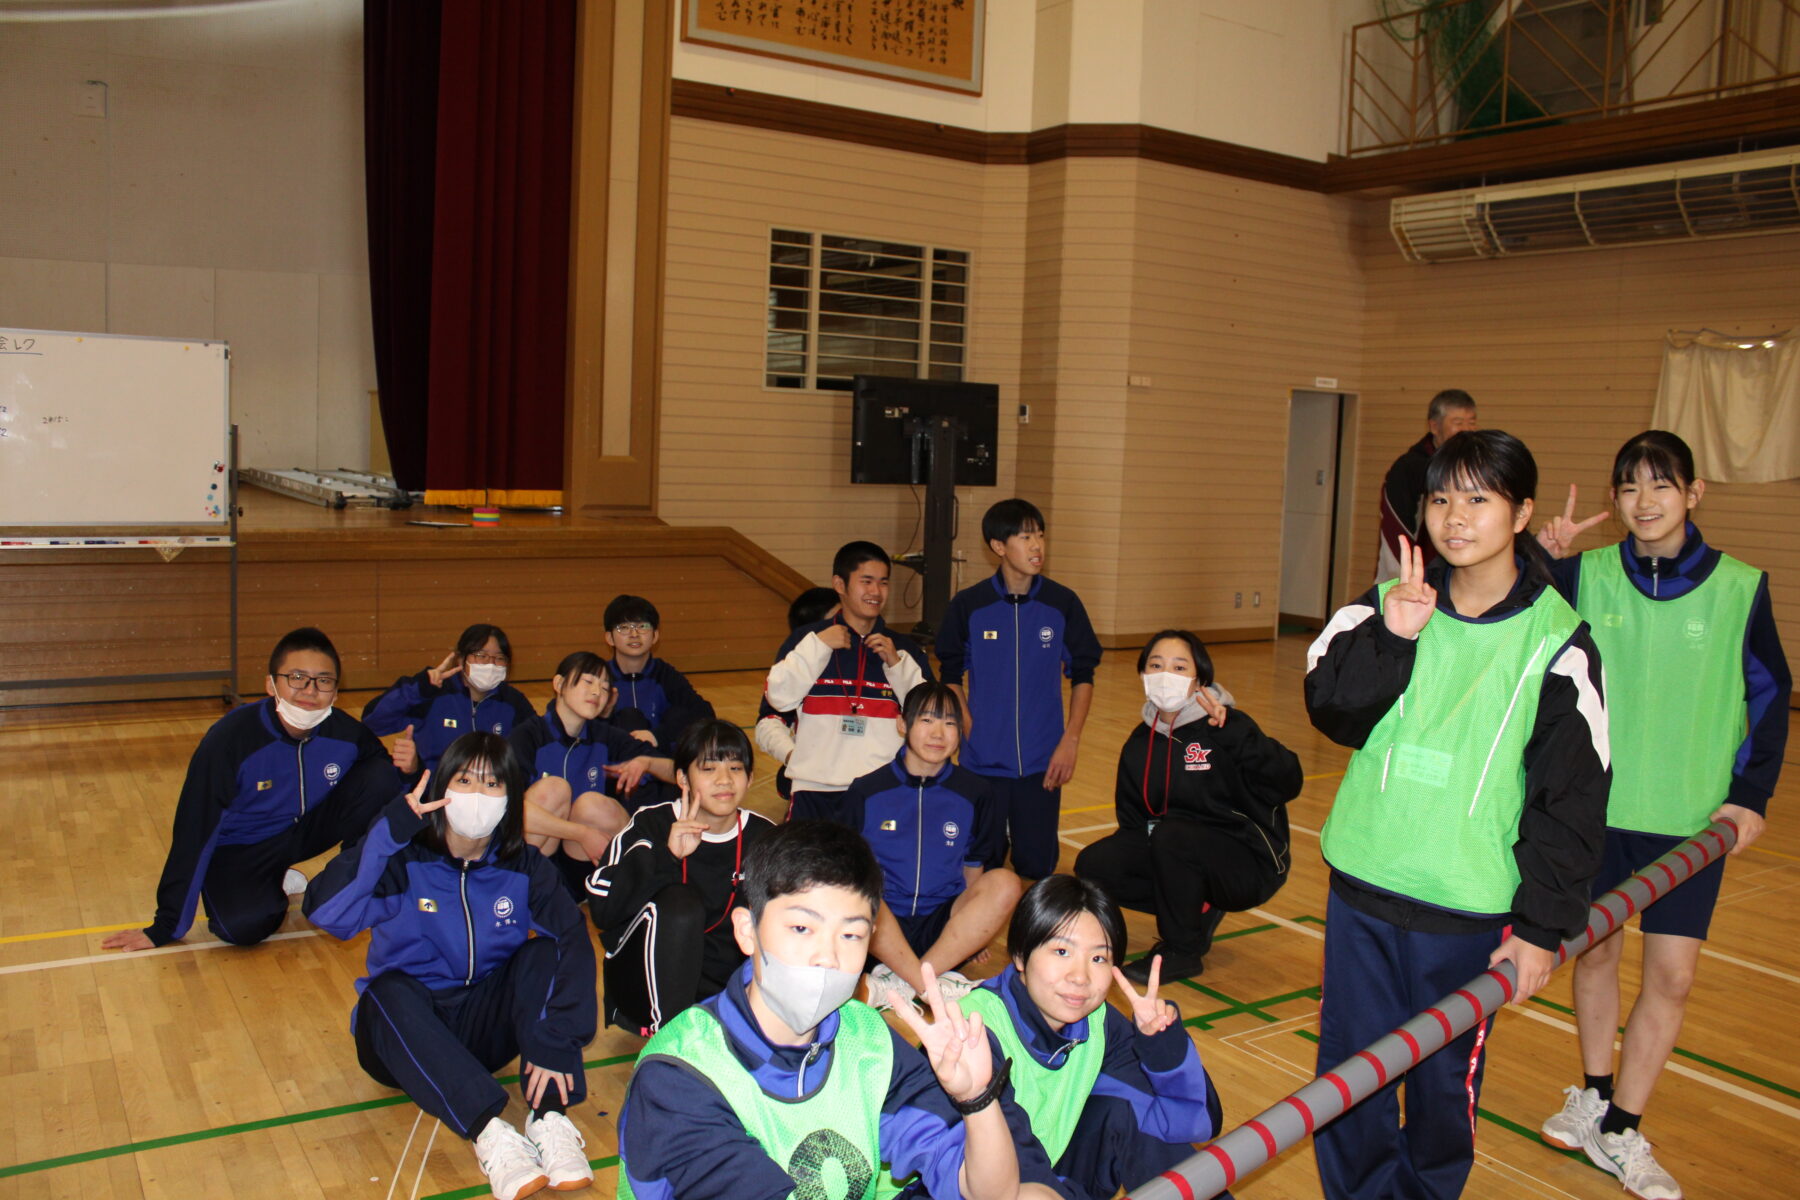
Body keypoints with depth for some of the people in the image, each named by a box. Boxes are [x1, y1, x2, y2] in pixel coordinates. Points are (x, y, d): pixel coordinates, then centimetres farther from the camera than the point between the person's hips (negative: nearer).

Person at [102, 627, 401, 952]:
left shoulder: (346, 733, -18)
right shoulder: (231, 738, -27)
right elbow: (193, 832, -22)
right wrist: (165, 927, -18)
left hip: (307, 829, 4)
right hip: (239, 850, -3)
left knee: (381, 777, -21)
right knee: (242, 926, -35)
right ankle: (276, 886, 3)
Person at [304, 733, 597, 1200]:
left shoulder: (523, 868, -7)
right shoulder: (405, 861, -12)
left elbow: (576, 942, -22)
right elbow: (326, 911, -30)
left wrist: (556, 1041, -36)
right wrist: (389, 828, -34)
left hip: (485, 1029, 2)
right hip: (404, 1036, -2)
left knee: (546, 951, -22)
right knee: (390, 990, -33)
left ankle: (549, 1116, -31)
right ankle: (490, 1131, -43)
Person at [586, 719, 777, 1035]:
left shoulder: (763, 836, 0)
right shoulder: (651, 825, -8)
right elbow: (601, 909, -21)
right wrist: (665, 855, -33)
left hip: (723, 987, 2)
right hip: (649, 983, -2)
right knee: (679, 901, -30)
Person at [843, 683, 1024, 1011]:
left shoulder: (974, 793, 7)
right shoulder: (866, 792, 2)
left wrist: (975, 929, 8)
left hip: (947, 932, 2)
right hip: (880, 928, -2)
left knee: (1005, 883, -25)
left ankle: (902, 982, -30)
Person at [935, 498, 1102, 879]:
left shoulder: (1063, 604, -3)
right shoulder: (968, 605, -5)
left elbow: (1083, 676, 4)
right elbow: (951, 675, 4)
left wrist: (1071, 740, -4)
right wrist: (971, 731, -6)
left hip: (1042, 761, 1)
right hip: (984, 759, -1)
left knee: (1037, 866, 6)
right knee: (982, 865, 7)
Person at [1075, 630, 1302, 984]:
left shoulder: (1224, 728, -14)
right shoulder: (1140, 744, 5)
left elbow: (1287, 784, -28)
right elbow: (1133, 820, 10)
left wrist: (1232, 731, -38)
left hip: (1248, 864, -6)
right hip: (1180, 851, 6)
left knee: (1171, 835, -32)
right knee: (1093, 865, -12)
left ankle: (1183, 951, -11)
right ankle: (1197, 910, 6)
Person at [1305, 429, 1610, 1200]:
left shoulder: (1556, 638, -4)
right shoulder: (1389, 604, 2)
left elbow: (1573, 794, -2)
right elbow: (1330, 708, -8)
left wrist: (1545, 922, -5)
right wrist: (1389, 636, -23)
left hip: (1469, 905, -2)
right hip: (1363, 881, 2)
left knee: (1445, 1077, 10)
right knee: (1350, 1066, 9)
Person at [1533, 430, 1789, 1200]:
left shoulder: (1740, 588, -4)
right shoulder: (1584, 575, -4)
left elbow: (1771, 694, 4)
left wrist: (1751, 794, -3)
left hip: (1690, 816, -1)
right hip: (1596, 802, 1)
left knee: (1672, 972, 0)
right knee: (1593, 950, 13)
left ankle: (1619, 1131, 15)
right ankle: (1594, 1096, 32)